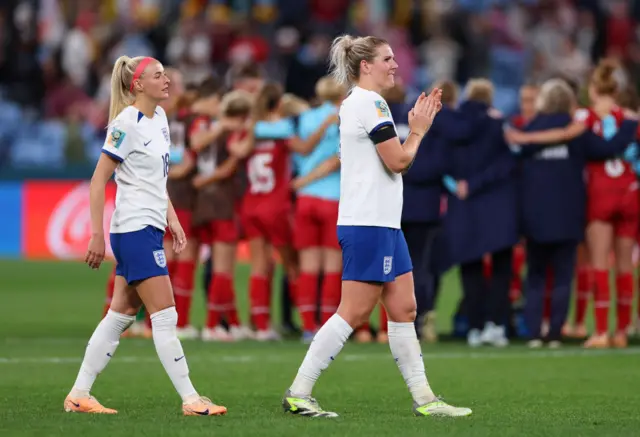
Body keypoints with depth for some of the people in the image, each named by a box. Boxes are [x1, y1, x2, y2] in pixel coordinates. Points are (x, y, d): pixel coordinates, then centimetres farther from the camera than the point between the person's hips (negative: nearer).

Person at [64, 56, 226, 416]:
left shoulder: (159, 117, 13)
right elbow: (99, 180, -13)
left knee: (121, 315, 10)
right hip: (135, 229, -9)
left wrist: (172, 219, 17)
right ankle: (191, 400, -6)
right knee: (165, 317, -8)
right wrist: (97, 235, -16)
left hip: (150, 230, 9)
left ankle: (79, 394, 14)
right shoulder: (127, 123, -13)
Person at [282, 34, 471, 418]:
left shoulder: (363, 102, 18)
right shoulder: (368, 102, -13)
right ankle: (298, 394, -7)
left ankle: (424, 399, 11)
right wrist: (419, 130, 0)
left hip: (384, 224, 11)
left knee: (404, 309, 9)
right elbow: (398, 161, -16)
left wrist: (419, 125, 13)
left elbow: (394, 162, 21)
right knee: (354, 314, -9)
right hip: (367, 226, -11)